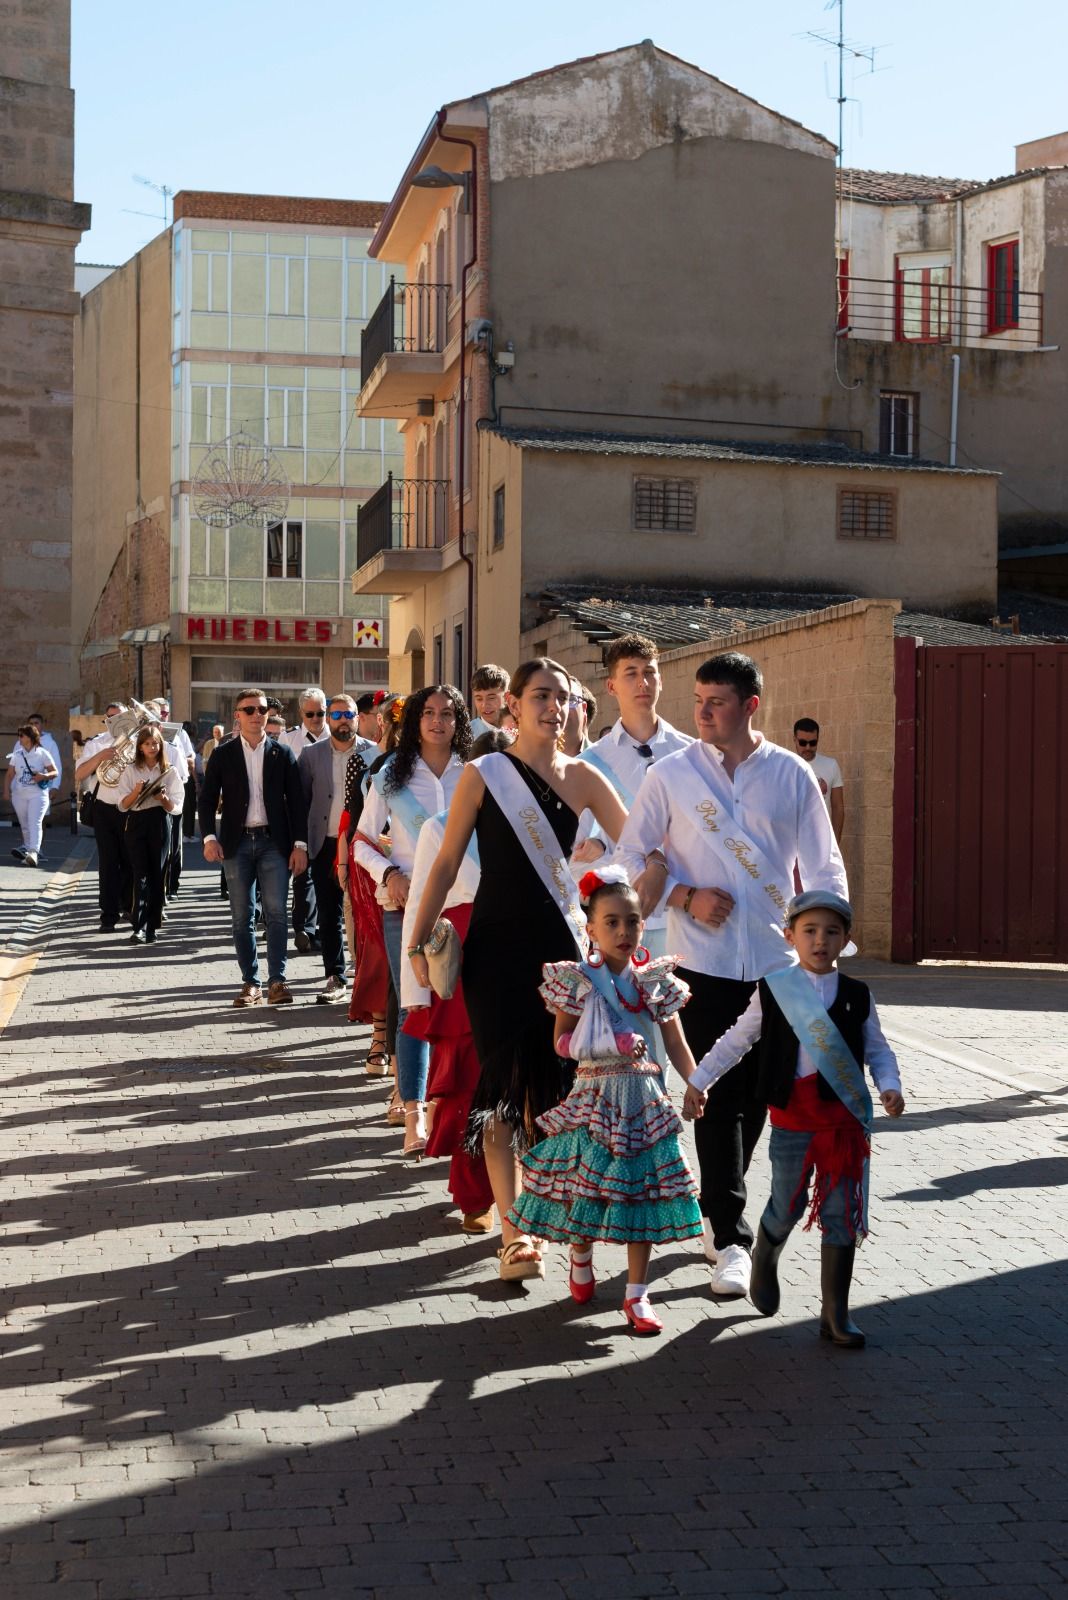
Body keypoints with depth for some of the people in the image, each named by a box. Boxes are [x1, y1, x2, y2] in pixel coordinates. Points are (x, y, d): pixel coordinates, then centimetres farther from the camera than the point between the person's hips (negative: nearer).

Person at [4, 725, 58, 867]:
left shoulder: (42, 753, -2)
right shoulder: (17, 754, 9)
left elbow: (55, 772, 0)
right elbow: (9, 774, 11)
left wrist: (44, 776, -18)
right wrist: (6, 791, 1)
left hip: (38, 794, -5)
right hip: (19, 795, 5)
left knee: (35, 823, -18)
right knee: (25, 825, 9)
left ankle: (33, 852, -32)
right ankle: (27, 848, 21)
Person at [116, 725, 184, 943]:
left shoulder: (170, 771, 8)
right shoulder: (130, 771, 9)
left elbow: (176, 808, 4)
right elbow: (122, 805, 4)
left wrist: (164, 799, -16)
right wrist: (136, 792, -14)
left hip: (160, 824, 0)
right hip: (137, 823, 0)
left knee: (157, 874, 0)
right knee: (140, 874, -9)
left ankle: (152, 927, 7)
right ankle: (139, 927, -14)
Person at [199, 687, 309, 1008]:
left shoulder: (282, 754, 6)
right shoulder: (223, 755, 6)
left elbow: (296, 801, 5)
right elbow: (208, 799, 5)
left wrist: (300, 843, -2)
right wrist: (209, 837, -9)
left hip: (273, 841, -1)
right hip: (237, 843, 1)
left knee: (276, 912, -8)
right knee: (241, 917, 3)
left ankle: (277, 980, -5)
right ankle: (250, 982, 8)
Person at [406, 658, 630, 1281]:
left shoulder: (582, 778, 4)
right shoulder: (484, 775, -1)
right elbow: (447, 863, 2)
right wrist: (419, 940, -2)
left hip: (561, 944, 2)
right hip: (496, 945, -2)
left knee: (552, 1081, 4)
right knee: (503, 1081, -5)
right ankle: (513, 1229, -2)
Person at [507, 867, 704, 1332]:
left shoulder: (655, 981, 3)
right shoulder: (577, 980, -5)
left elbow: (675, 1043, 3)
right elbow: (562, 1042, -3)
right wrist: (611, 1042, -17)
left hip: (643, 1101, 2)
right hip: (594, 1099, -2)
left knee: (642, 1192, 2)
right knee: (585, 1187, 5)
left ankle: (637, 1294, 11)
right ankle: (581, 1263, 35)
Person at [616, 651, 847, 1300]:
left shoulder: (792, 775, 3)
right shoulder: (672, 774, 1)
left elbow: (823, 865, 4)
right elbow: (632, 854, 6)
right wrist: (685, 896, -9)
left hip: (776, 959, 2)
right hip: (703, 958, -2)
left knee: (756, 1096, 9)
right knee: (718, 1096, -5)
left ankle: (716, 1210, 29)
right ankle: (731, 1237, 0)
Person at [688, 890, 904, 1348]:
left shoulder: (857, 996, 2)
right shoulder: (773, 991, -3)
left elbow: (877, 1049, 11)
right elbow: (736, 1040, 7)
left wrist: (889, 1086, -7)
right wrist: (699, 1081, 11)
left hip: (844, 1117, 2)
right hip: (792, 1116, -1)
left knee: (842, 1215, 3)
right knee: (787, 1206, 8)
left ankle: (836, 1314, 14)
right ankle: (765, 1260, 42)